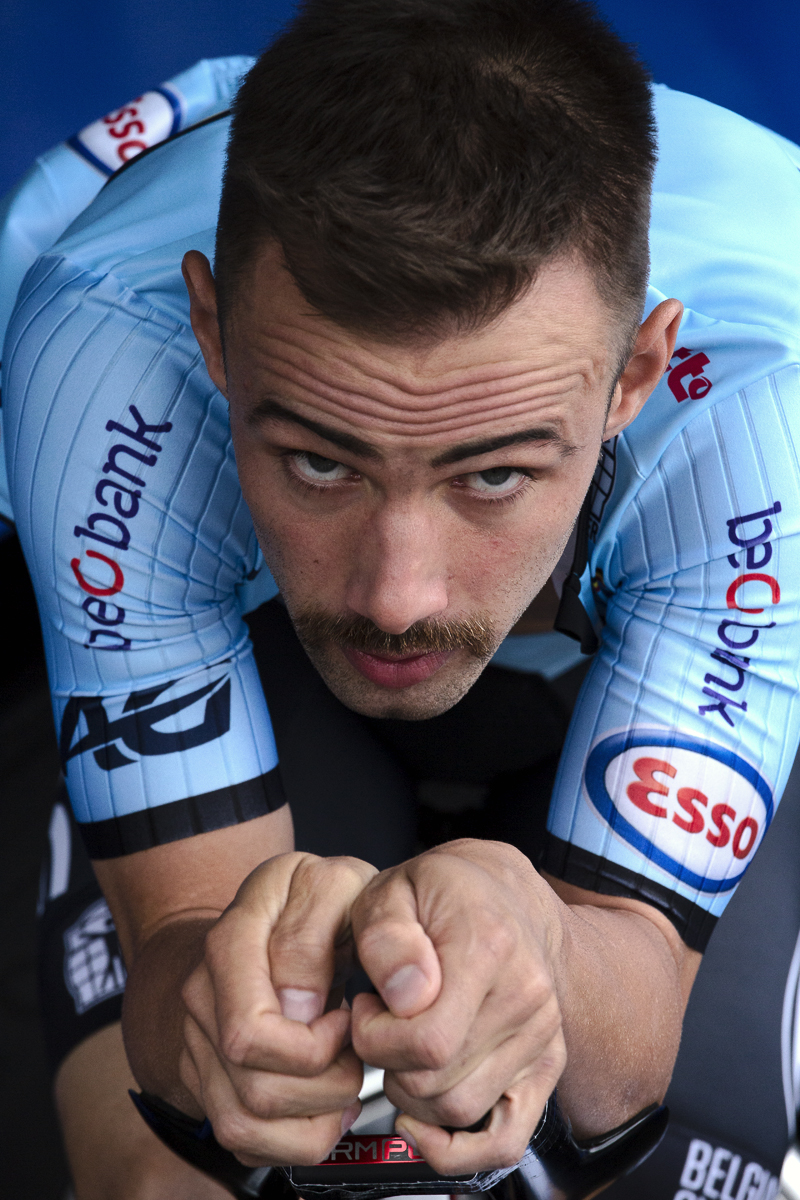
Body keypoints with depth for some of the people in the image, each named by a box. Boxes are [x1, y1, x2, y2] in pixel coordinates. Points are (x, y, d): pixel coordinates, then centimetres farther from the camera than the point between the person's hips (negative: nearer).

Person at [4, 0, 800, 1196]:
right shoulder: (108, 346, -40)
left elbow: (622, 1063, -38)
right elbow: (178, 928, -35)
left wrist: (543, 955, -63)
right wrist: (211, 996, -61)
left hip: (618, 666, 0)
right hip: (272, 650, 1)